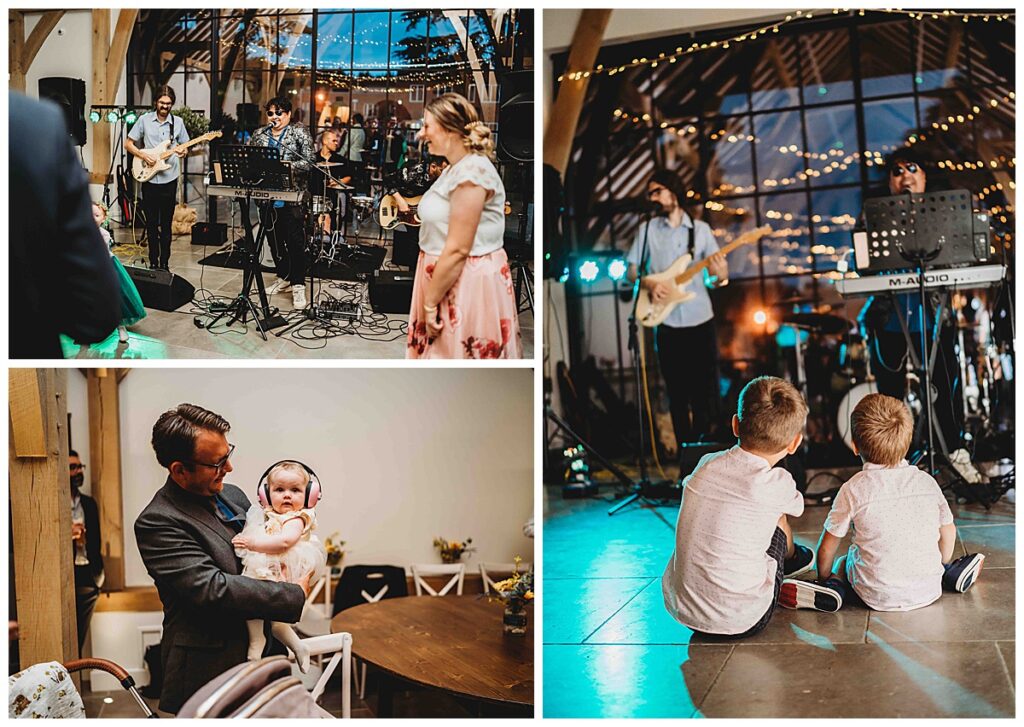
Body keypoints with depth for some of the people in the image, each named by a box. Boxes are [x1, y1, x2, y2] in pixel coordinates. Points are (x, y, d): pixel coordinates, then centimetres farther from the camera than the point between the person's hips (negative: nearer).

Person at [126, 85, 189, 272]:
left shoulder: (178, 122, 4)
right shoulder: (144, 120, 0)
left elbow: (185, 147, 11)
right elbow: (128, 144, 5)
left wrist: (183, 152, -13)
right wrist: (143, 155, -12)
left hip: (169, 179, 0)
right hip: (149, 179, 0)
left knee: (166, 225, 4)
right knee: (151, 224, 6)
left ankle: (164, 264, 10)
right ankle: (153, 262, 16)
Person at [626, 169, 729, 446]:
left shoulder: (700, 229, 5)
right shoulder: (647, 230, 5)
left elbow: (715, 277, 5)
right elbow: (630, 270, 7)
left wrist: (720, 275, -19)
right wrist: (648, 283, -12)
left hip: (700, 320, 0)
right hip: (667, 324, 0)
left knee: (705, 390, 2)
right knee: (678, 394, 5)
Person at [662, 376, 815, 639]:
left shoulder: (705, 465, -2)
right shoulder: (776, 484, -13)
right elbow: (797, 508, 13)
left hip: (679, 609, 4)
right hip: (740, 623, -4)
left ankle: (792, 558, 47)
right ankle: (792, 557, 48)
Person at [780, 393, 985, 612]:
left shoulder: (854, 490, -12)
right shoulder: (927, 481, -2)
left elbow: (827, 547, -5)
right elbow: (948, 532, 11)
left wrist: (823, 579, 14)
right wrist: (942, 567, 30)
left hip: (878, 597, -3)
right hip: (928, 592, 4)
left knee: (842, 562, 25)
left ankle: (833, 588, -3)